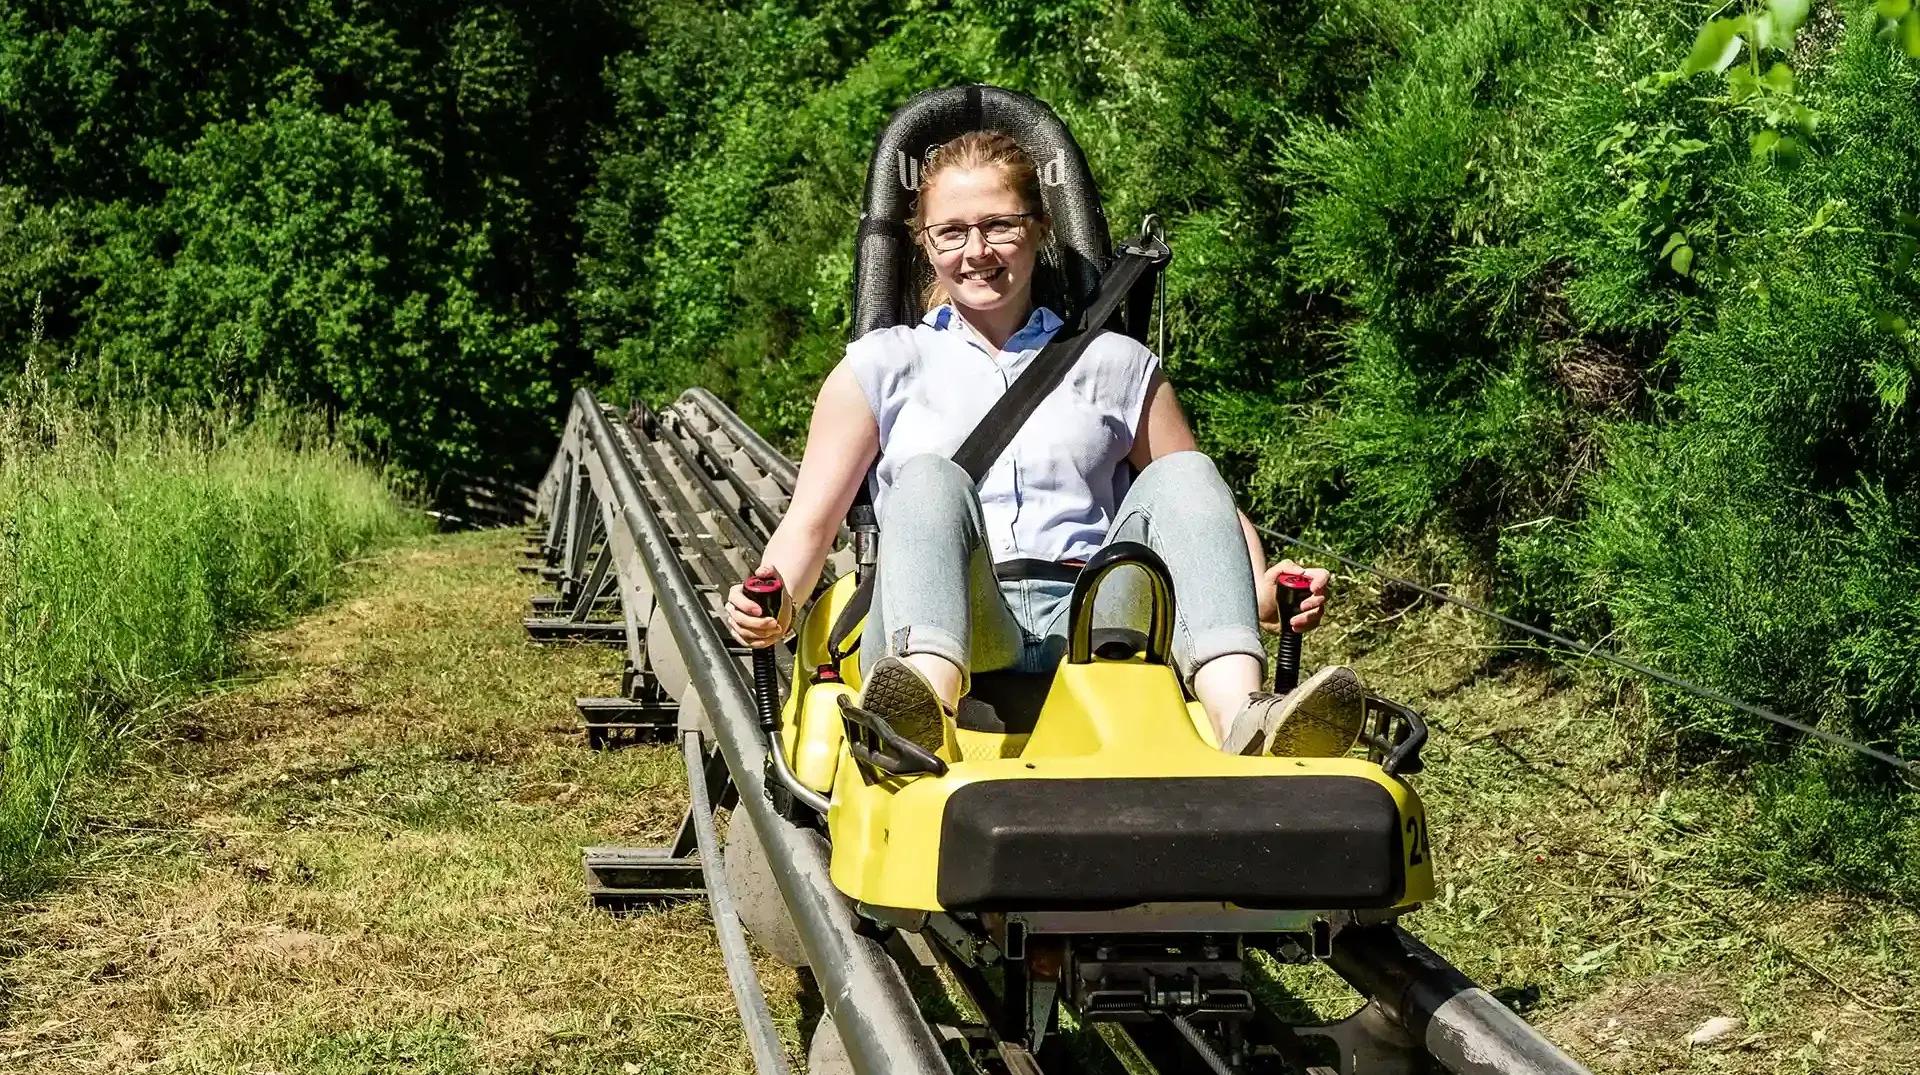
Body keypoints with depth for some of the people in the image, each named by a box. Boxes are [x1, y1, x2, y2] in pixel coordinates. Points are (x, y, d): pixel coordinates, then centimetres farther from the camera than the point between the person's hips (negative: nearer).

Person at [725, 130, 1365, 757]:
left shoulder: (1117, 366, 24)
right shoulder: (885, 365, 21)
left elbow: (1205, 510, 20)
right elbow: (809, 523, 15)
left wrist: (1263, 593, -2)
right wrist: (775, 603, -8)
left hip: (1089, 623, 2)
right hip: (938, 634, -1)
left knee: (1181, 476, -20)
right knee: (930, 479, -28)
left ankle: (1244, 721, -46)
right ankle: (925, 705, -59)